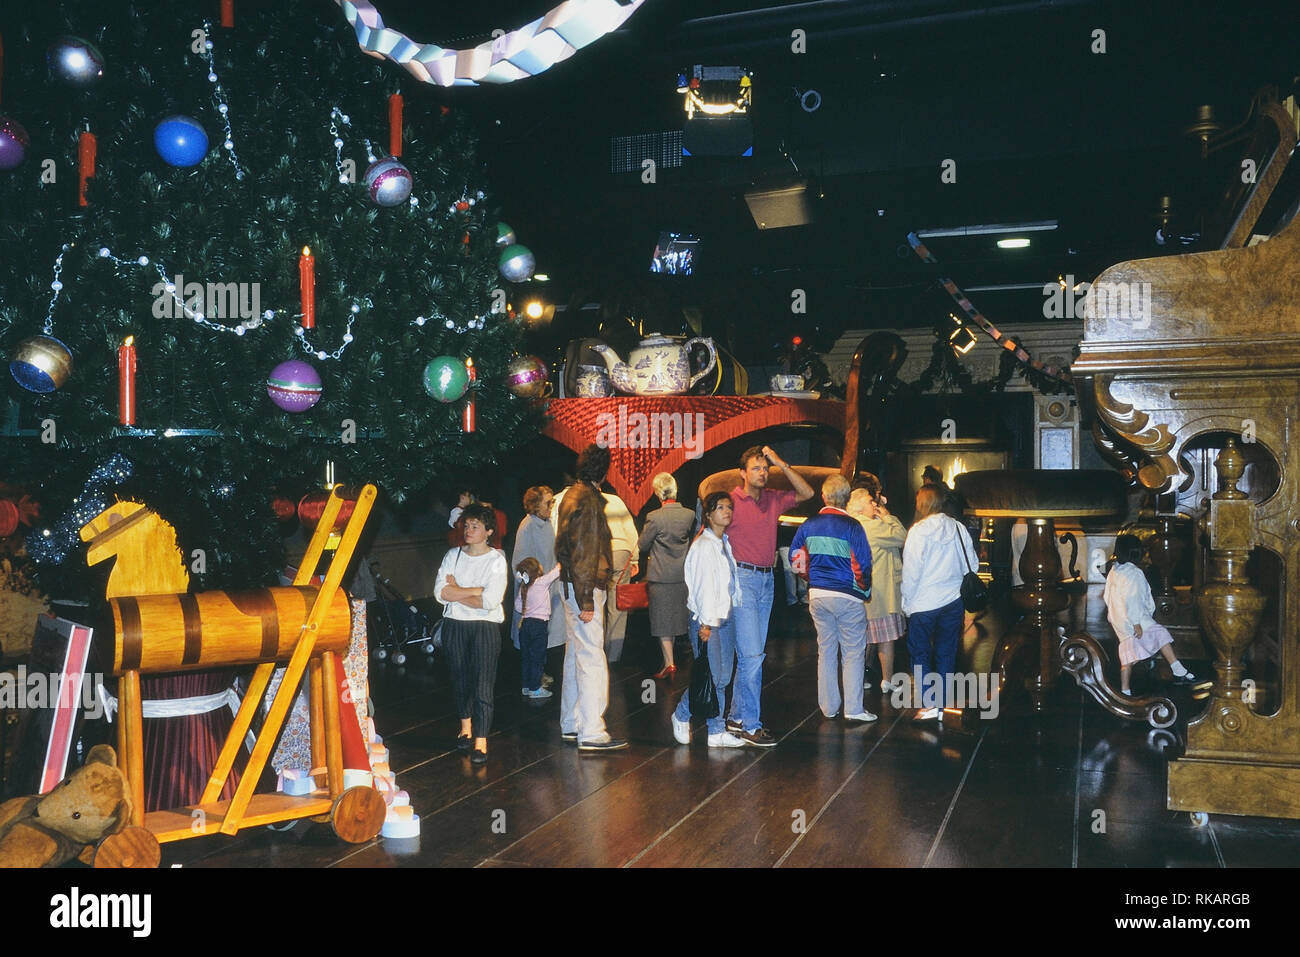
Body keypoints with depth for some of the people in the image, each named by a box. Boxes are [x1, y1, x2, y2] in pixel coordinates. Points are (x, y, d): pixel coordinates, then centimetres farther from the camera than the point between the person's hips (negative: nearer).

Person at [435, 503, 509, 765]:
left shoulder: (496, 560, -6)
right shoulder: (453, 555, 5)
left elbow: (490, 601, -17)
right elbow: (440, 592, -7)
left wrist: (456, 592, -8)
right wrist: (477, 590, -13)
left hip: (485, 626, -4)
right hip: (454, 625, 4)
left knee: (483, 682, -7)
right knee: (460, 677, 14)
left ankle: (481, 741, -3)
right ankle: (466, 725, 34)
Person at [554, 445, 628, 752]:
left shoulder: (571, 495, 14)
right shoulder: (588, 499, -16)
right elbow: (584, 552, -20)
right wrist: (586, 600, -19)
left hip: (571, 584, 10)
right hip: (584, 586, -10)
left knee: (575, 654, 15)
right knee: (592, 658, -8)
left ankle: (570, 724, 24)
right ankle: (591, 732, -7)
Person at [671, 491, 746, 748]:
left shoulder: (725, 543, 13)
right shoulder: (703, 545, -11)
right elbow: (703, 584, -15)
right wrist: (706, 622, -18)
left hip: (726, 616, 8)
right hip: (707, 619, -8)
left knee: (723, 677, 7)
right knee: (709, 676, -6)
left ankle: (717, 732, 13)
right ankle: (682, 716, 16)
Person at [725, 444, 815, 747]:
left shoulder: (773, 499, 10)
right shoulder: (730, 501, -7)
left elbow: (806, 493, 7)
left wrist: (781, 464, 0)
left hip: (766, 580, 7)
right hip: (742, 578, -7)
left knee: (752, 654, 10)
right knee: (751, 654, -9)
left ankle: (737, 717, 20)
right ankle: (750, 726, -4)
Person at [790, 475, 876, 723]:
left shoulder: (809, 525, 2)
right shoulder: (851, 526, -12)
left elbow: (796, 557, 8)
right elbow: (862, 563, -14)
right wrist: (865, 590, 2)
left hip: (817, 595, 5)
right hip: (847, 596, -5)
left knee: (826, 650, 14)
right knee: (853, 652, 3)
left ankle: (828, 706, 20)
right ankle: (853, 708, 3)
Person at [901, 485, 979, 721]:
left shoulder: (918, 531, -13)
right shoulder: (958, 528, 0)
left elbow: (911, 571, -11)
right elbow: (972, 564, 6)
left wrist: (907, 603, -1)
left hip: (923, 604, -4)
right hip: (953, 603, 4)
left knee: (920, 653, 6)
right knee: (946, 653, 12)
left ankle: (929, 704, -1)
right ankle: (943, 702, 18)